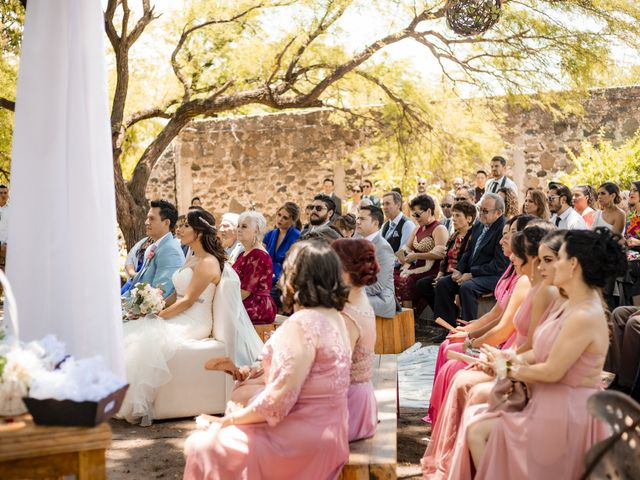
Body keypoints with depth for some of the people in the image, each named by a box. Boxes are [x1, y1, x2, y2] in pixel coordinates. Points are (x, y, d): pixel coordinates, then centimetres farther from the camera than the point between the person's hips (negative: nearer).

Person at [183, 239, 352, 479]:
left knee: (201, 446, -2)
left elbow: (277, 400, -23)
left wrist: (228, 420, -11)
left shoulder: (302, 323, -21)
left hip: (302, 439, -9)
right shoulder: (334, 317, 8)